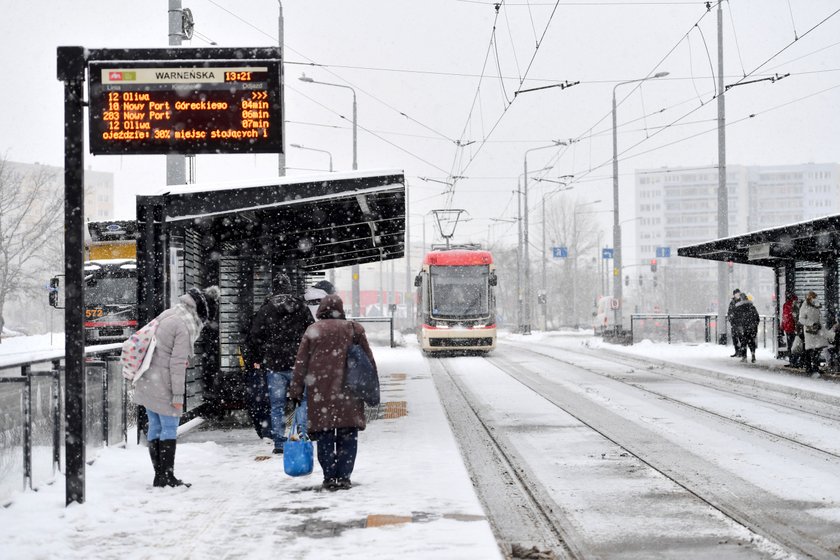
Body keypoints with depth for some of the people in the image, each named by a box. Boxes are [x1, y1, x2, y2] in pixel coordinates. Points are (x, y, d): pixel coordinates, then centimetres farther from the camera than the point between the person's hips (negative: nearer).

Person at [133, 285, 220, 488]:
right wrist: (178, 394, -13)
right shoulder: (186, 324, -15)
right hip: (162, 386, -9)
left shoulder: (167, 315, 11)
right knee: (170, 428, 0)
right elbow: (178, 362, -17)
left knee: (155, 426, 13)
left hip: (146, 383, 9)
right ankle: (166, 476, 1)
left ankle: (159, 474, 19)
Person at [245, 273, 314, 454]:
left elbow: (254, 337, 0)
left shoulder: (265, 310, 0)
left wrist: (255, 359, 11)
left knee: (277, 405, 5)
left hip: (274, 365, 0)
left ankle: (279, 442, 4)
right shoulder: (301, 307, 2)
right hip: (298, 364, 0)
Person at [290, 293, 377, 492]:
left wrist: (296, 391, 8)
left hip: (319, 392, 0)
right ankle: (344, 477, 2)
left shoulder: (312, 330, 6)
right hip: (347, 391, 0)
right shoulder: (353, 328, 5)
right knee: (348, 436, 6)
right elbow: (369, 360, 6)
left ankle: (329, 478, 4)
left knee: (325, 437, 6)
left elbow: (301, 364, 4)